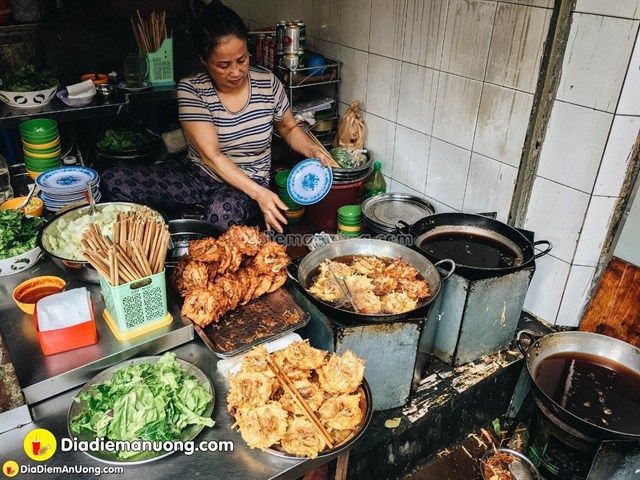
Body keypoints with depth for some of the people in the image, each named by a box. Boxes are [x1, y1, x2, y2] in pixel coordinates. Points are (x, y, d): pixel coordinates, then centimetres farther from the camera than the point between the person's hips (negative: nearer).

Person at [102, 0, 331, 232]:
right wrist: (259, 193, -32)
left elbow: (289, 129, 11)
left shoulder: (268, 83, -5)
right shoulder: (191, 89, -12)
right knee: (113, 181, -18)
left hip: (249, 181, -1)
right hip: (198, 175, 1)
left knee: (222, 211, -40)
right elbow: (210, 155, -20)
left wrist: (313, 151, -12)